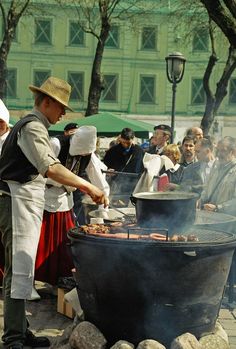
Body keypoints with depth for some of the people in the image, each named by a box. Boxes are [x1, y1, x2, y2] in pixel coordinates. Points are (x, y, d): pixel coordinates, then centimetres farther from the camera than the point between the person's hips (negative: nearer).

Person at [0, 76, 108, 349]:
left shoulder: (33, 126, 21)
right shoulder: (33, 127, -12)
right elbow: (50, 167, -27)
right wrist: (88, 187, -29)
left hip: (28, 203, 11)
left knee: (22, 269, 12)